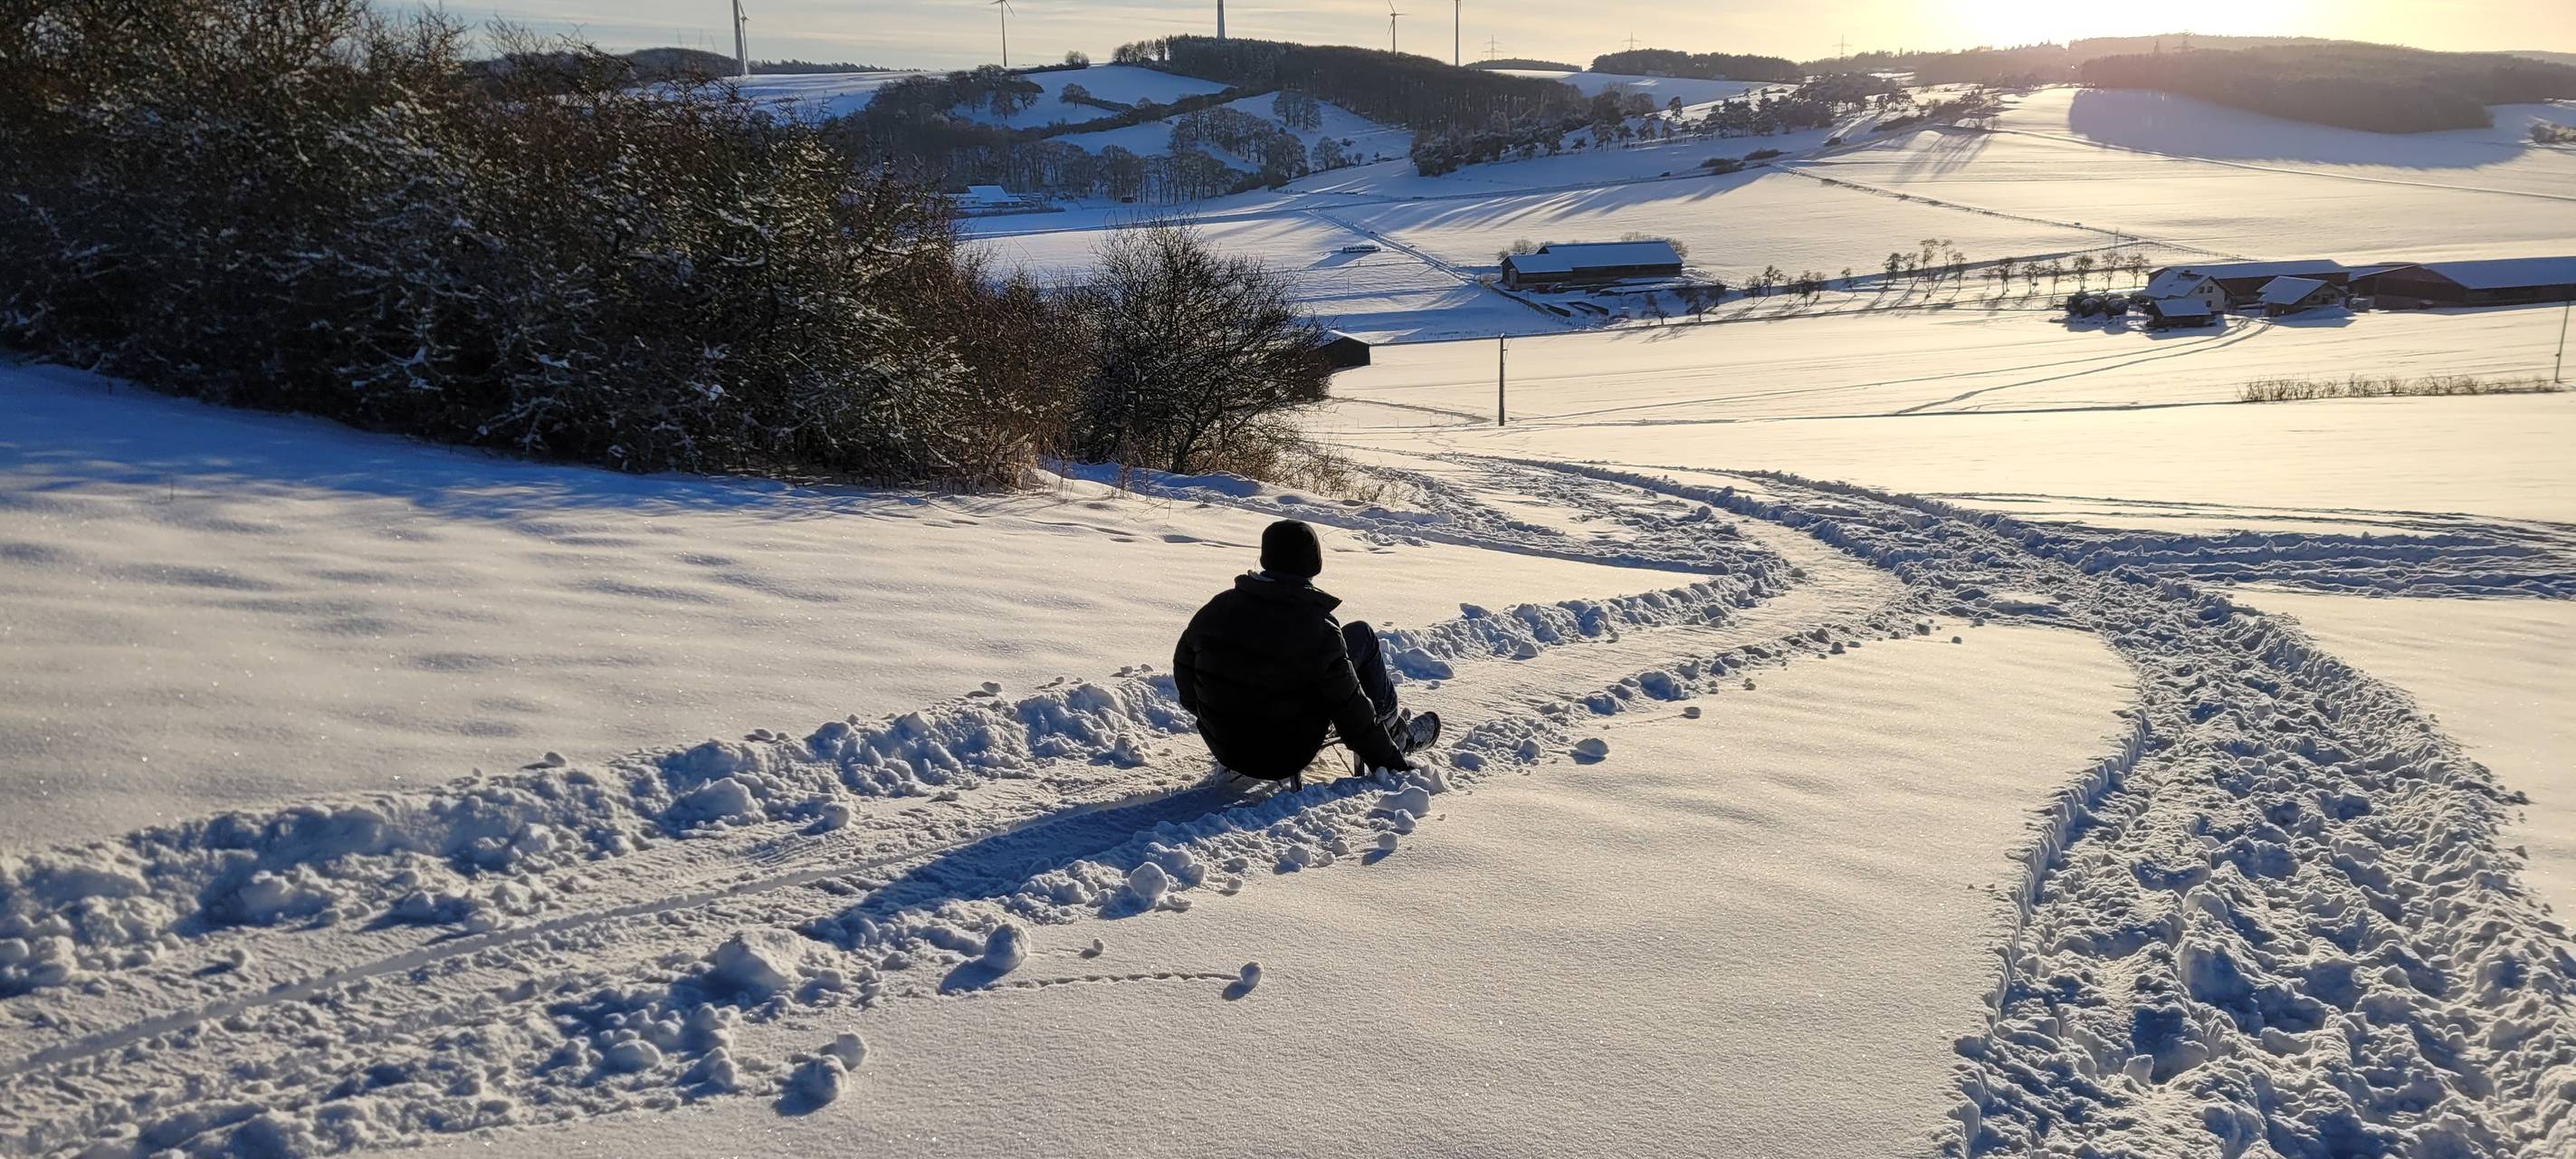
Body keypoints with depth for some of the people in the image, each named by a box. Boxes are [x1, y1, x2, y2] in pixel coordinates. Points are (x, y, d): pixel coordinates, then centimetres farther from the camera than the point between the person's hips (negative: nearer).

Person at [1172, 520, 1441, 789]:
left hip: (1224, 750, 5)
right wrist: (1391, 762, -1)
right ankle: (1396, 733, 25)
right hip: (1289, 757, -5)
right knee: (1361, 635, 7)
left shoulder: (1216, 609, -8)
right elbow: (1351, 713, -15)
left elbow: (1184, 674, 6)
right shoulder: (1320, 632, -21)